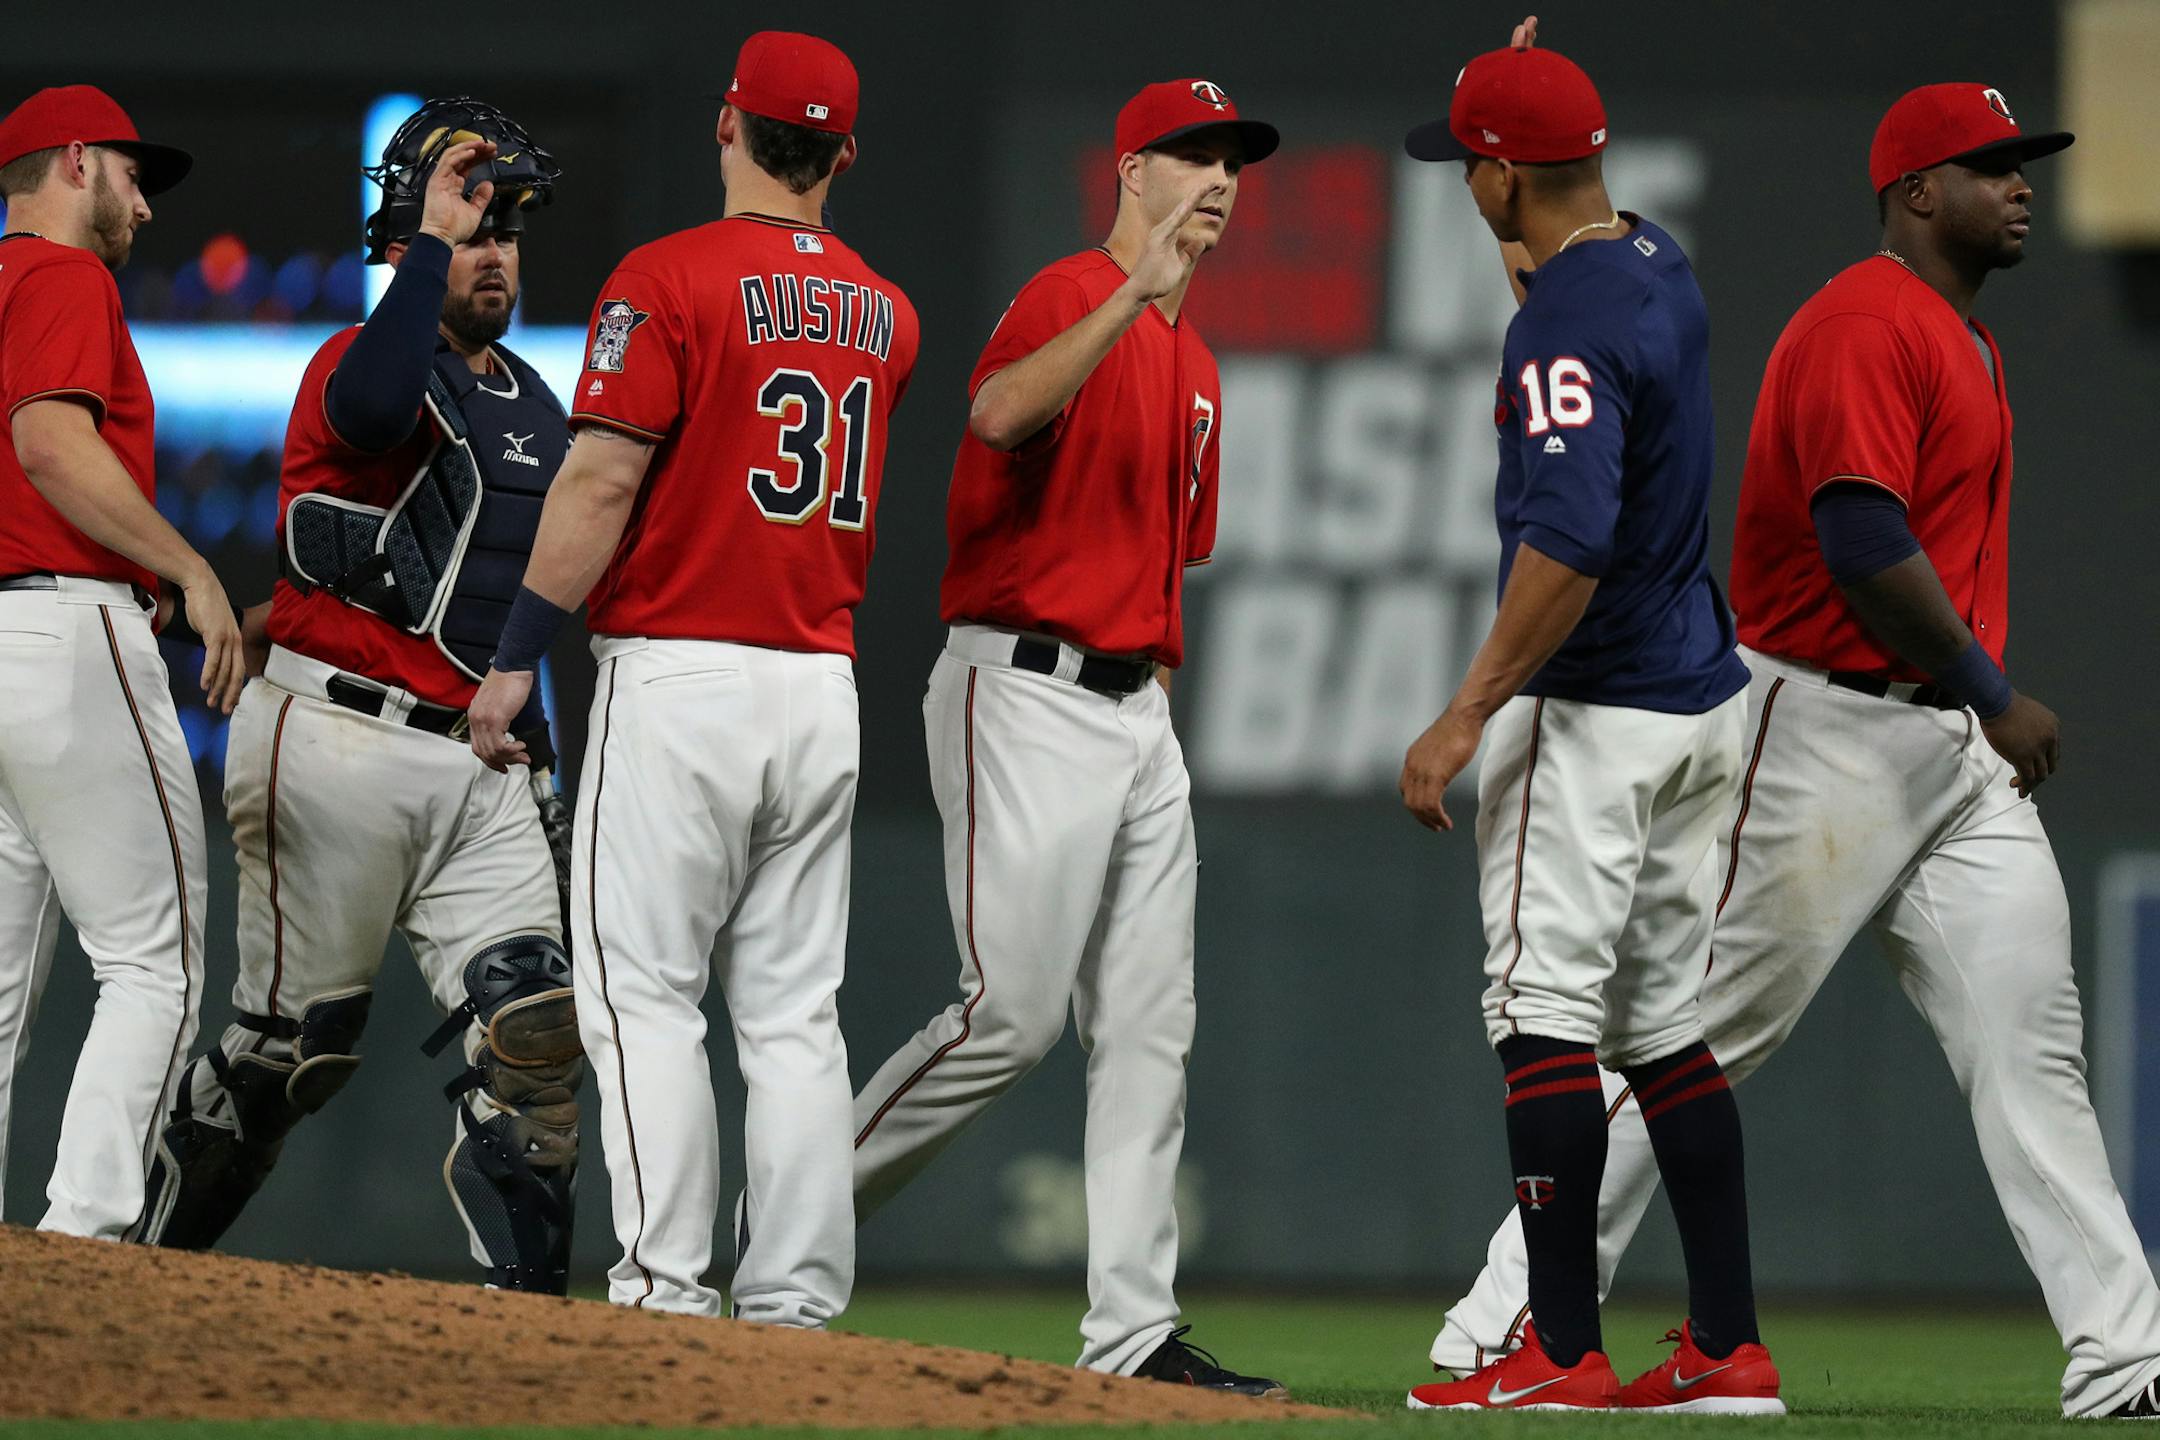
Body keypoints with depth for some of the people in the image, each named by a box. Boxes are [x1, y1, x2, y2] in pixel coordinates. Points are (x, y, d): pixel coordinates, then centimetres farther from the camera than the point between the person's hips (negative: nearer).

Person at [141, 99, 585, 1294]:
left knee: (533, 1023, -9)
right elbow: (375, 408, -34)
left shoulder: (533, 403, 18)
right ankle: (164, 1269, 18)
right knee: (298, 1037, 1)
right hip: (338, 746, -6)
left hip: (483, 765, 7)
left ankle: (525, 1296, -8)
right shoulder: (363, 360, -7)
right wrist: (433, 240, -27)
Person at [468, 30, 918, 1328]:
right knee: (795, 1009, 7)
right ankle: (797, 1308, 3)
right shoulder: (885, 315, 10)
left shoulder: (670, 279, -8)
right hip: (823, 682, 5)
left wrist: (515, 658, -9)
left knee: (644, 992, -3)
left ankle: (667, 1291, -11)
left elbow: (603, 480, -13)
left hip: (679, 674, -5)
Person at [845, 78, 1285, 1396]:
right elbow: (999, 412, -31)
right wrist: (1133, 298, -41)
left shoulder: (1193, 360, 19)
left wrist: (1153, 682, 19)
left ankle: (1136, 1329, 2)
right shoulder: (1072, 297, -9)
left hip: (1137, 706, 9)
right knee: (1016, 1013, -12)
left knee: (1151, 1028, 3)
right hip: (1027, 689, -9)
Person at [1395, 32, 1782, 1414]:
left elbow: (1571, 543, -28)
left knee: (1546, 1014, -8)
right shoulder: (1662, 265, 9)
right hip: (1706, 698, 9)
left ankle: (1565, 1352, -12)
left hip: (1594, 716, -9)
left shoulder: (1567, 321, -19)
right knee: (1664, 1020, 12)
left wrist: (1465, 716, -26)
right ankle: (1730, 1348, 11)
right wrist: (1523, 78, 28)